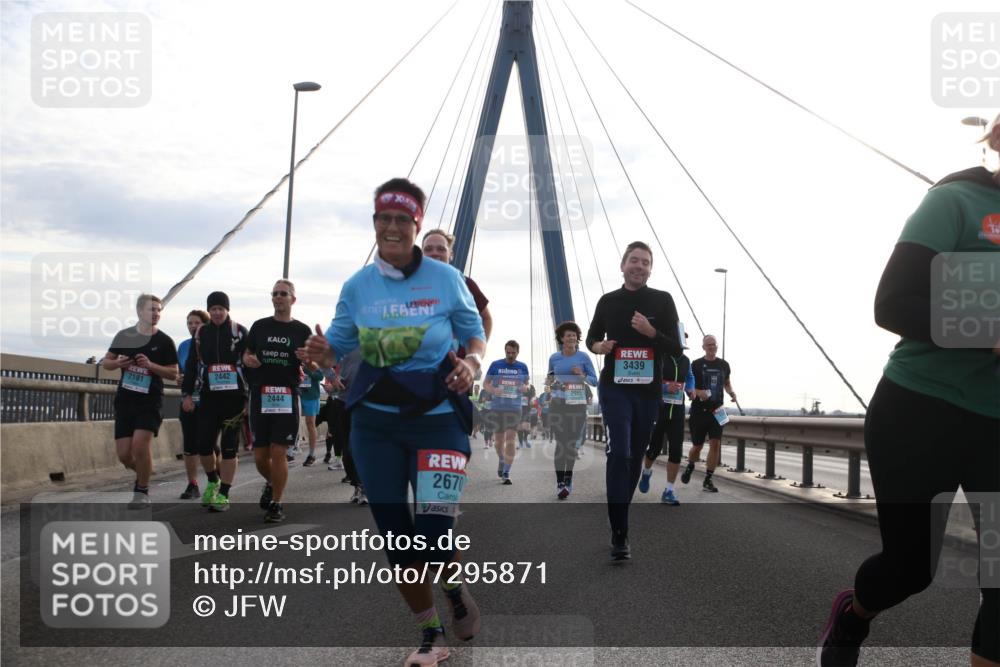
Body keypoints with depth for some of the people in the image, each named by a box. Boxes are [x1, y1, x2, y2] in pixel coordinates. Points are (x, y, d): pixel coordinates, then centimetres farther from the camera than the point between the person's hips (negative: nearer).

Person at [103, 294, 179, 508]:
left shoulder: (164, 341, -1)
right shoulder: (124, 335, 5)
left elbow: (173, 373, 0)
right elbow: (106, 362, 14)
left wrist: (151, 365, -16)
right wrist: (118, 363, -9)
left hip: (150, 401, -3)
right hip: (124, 400, 3)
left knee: (140, 444, -18)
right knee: (123, 454, 1)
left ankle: (142, 492, 1)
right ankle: (144, 472, 33)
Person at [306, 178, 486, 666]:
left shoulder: (446, 279, -5)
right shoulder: (357, 287, 1)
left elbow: (476, 335, 4)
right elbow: (338, 346, 7)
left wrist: (472, 363, -17)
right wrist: (322, 353, -16)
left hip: (439, 420, -3)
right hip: (375, 424, 3)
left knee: (435, 536, -10)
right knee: (396, 536, 7)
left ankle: (455, 590, 27)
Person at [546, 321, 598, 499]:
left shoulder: (583, 357, -1)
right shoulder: (554, 358, 5)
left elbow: (594, 381, 2)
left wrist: (582, 375, -17)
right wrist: (549, 381, -4)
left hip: (578, 404, 0)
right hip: (558, 404, 0)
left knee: (571, 443, 7)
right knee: (561, 443, -7)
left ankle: (568, 478, 23)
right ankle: (560, 482, -6)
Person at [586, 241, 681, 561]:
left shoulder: (662, 300, 0)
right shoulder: (608, 301, 3)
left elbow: (676, 348, -2)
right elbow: (592, 336, 16)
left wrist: (651, 332, -20)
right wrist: (598, 346, -7)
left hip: (649, 391, 2)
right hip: (615, 389, -1)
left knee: (635, 457, 12)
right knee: (619, 454, -16)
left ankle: (619, 518, 31)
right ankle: (619, 535, -17)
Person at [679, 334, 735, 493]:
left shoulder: (724, 365, 6)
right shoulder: (696, 364, -3)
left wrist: (731, 392, -1)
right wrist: (698, 392, -22)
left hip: (717, 411, 2)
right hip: (699, 410, -2)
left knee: (715, 444, -9)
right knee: (697, 445, 5)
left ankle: (708, 480, 0)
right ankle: (690, 467, 37)